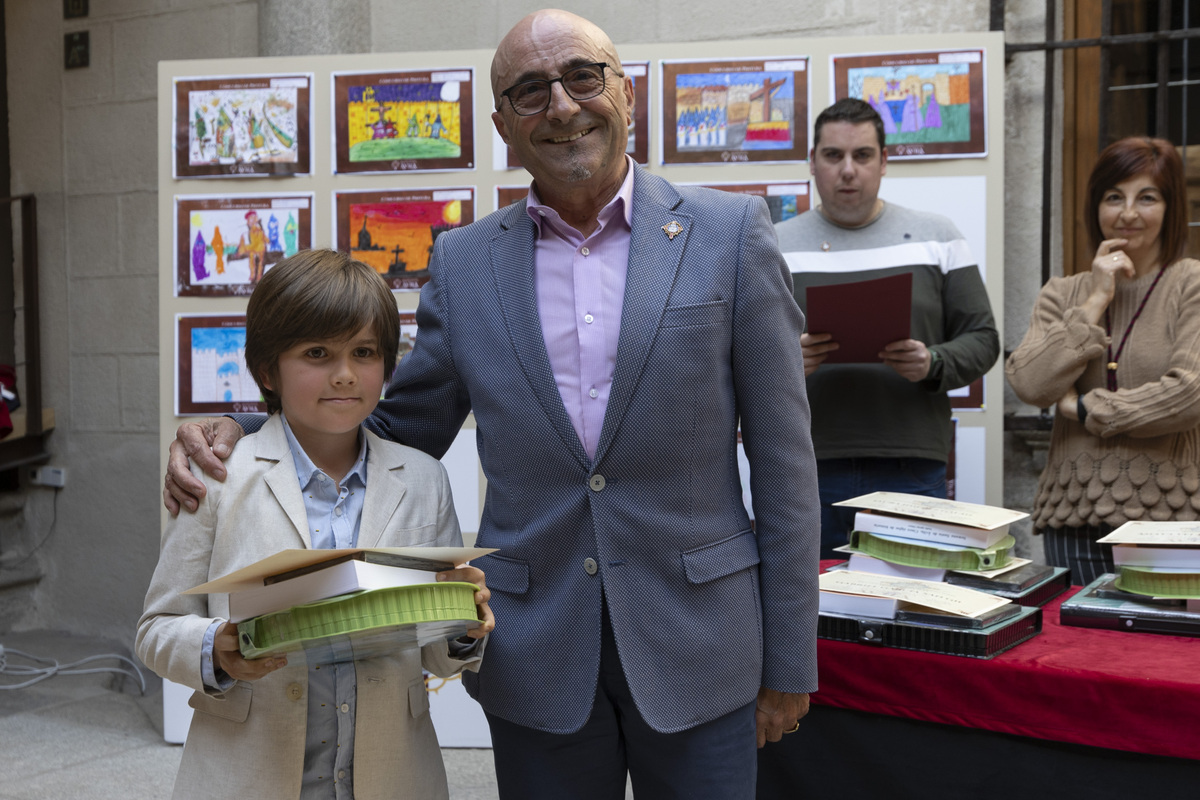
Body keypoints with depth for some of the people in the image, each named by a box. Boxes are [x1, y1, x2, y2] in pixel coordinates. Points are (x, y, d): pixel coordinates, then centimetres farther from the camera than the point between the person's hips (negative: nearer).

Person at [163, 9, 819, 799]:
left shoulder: (730, 232, -4)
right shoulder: (464, 262, 3)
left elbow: (783, 458, -3)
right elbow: (401, 431, 10)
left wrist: (788, 662, -3)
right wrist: (237, 435, -5)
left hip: (697, 646, -1)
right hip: (538, 659, 2)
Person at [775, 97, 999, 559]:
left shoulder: (936, 239, 10)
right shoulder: (776, 246, 9)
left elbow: (982, 339, 9)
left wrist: (934, 365, -12)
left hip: (912, 470, 0)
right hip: (807, 470, 0)